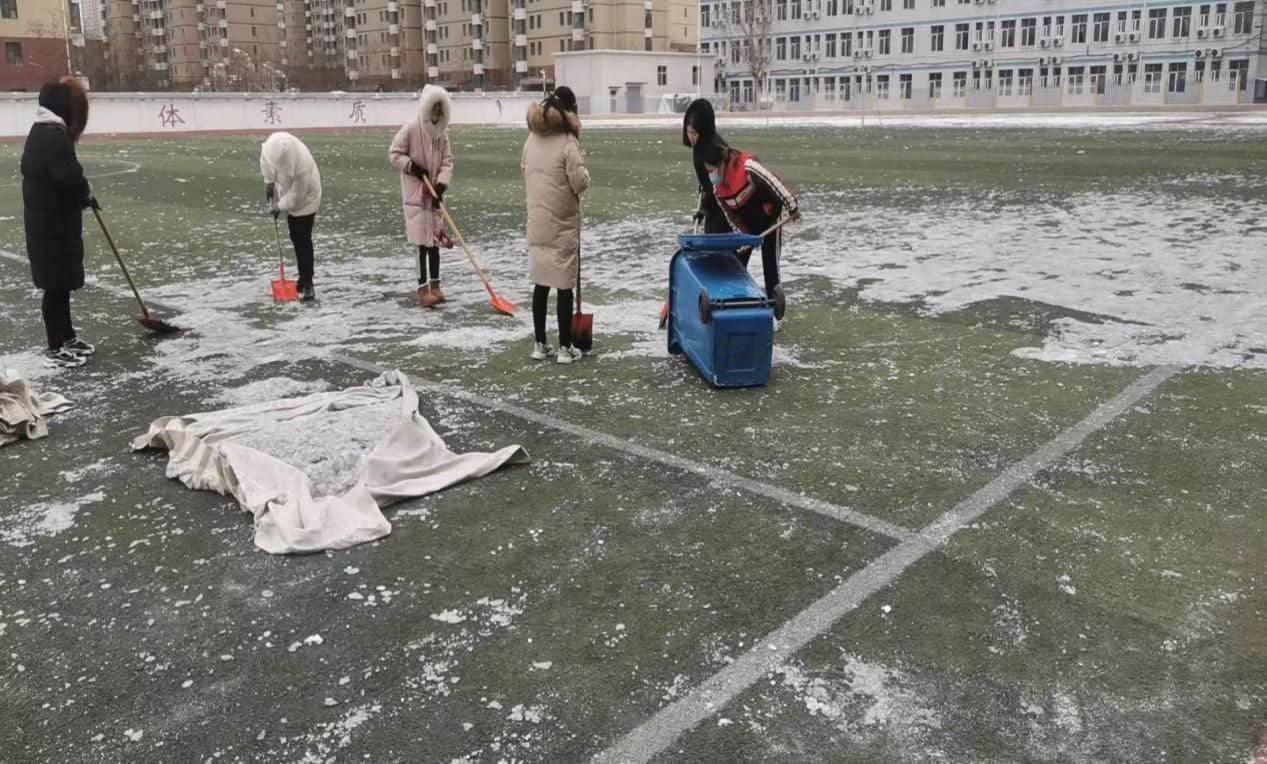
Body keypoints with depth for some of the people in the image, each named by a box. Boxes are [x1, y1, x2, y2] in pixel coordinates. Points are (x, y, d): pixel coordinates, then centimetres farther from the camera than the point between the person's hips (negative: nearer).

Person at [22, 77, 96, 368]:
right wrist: (87, 194, -9)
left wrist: (82, 194, 8)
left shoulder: (42, 132, 13)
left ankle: (67, 337, 31)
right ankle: (56, 348, 6)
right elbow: (69, 177, -28)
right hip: (53, 224, -10)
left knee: (62, 284, 19)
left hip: (48, 221, 10)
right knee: (57, 286, -2)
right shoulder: (54, 136, -20)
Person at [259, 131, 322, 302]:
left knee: (303, 241, -8)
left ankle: (308, 284, -2)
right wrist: (269, 181, 1)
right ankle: (303, 278, 26)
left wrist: (279, 206, -15)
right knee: (295, 238, 14)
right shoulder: (272, 146, -26)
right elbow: (266, 160, 0)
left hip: (304, 199, -7)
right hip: (288, 194, 7)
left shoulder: (303, 165, -41)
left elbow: (295, 196, -27)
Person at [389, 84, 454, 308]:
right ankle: (423, 289, 1)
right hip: (415, 193, -5)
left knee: (435, 239, 10)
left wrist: (441, 187, -12)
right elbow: (394, 154, -7)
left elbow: (447, 162, 1)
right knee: (422, 241, -5)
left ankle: (435, 285, 19)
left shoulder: (442, 132, 2)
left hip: (434, 193, 5)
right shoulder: (410, 129, -12)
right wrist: (414, 167, -18)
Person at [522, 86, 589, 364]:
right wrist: (582, 169, 4)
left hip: (537, 221, 6)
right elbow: (580, 183, -15)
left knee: (540, 283, 11)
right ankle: (565, 347, 8)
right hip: (562, 223, -6)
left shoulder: (532, 139, 5)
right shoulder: (568, 142, -15)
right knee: (564, 285, 2)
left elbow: (526, 175, 11)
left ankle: (540, 344, 18)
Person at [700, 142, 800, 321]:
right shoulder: (717, 190, -5)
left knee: (770, 264, -7)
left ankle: (774, 311, 1)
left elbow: (774, 183, -29)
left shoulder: (746, 167, -28)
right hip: (748, 224, 7)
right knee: (738, 262, 8)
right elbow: (731, 216, -3)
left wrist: (791, 206, -29)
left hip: (769, 217, -7)